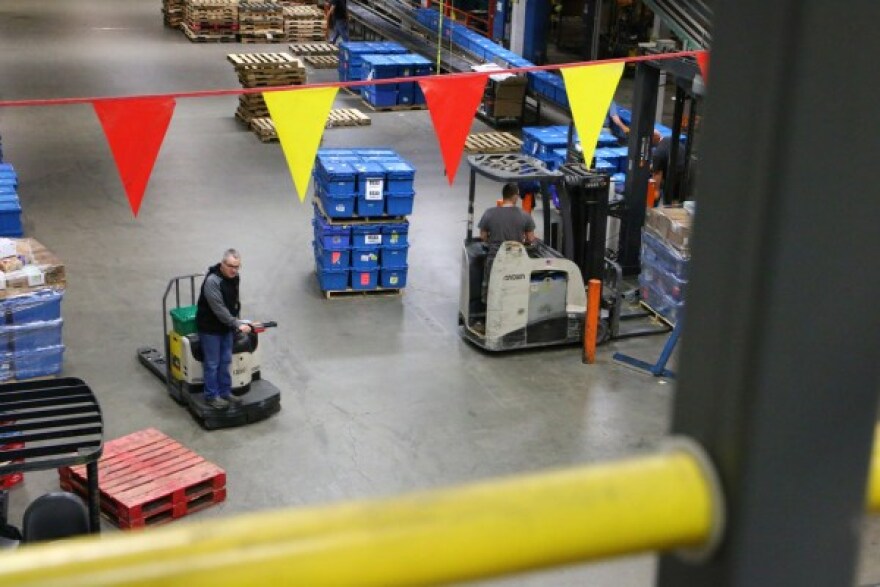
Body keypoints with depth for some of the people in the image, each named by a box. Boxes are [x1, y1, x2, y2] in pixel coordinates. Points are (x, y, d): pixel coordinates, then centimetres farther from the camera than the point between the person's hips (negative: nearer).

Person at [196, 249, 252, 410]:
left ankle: (225, 392, 25)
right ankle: (211, 396, 13)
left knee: (225, 361, 14)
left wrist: (235, 322, 8)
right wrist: (237, 324, -25)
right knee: (212, 364, 2)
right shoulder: (212, 281, -27)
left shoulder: (233, 277, -1)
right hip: (210, 328, -8)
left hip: (226, 327, 8)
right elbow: (219, 309, -27)